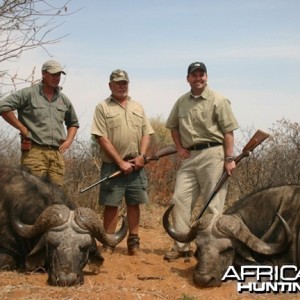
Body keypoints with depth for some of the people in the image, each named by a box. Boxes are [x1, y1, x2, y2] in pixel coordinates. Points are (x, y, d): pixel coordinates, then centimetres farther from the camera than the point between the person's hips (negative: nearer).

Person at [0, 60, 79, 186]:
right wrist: (22, 129, -7)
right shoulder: (29, 93, 0)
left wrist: (69, 140, 12)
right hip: (34, 151, -5)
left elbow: (73, 123, 30)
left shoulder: (63, 99, 17)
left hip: (57, 153, 5)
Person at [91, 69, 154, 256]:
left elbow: (147, 133, 11)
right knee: (111, 204, 0)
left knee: (134, 204, 8)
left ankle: (134, 242, 16)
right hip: (113, 165, -4)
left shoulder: (138, 107, 14)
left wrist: (141, 156, -5)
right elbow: (102, 138, -8)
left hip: (136, 165, 4)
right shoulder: (103, 108, -1)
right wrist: (121, 162, -12)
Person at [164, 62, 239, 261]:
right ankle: (181, 247, 11)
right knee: (180, 199, 3)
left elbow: (228, 131, -7)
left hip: (212, 155, -5)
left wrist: (229, 158, -14)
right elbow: (173, 126, 24)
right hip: (189, 156, 6)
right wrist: (179, 147, 11)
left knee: (213, 204, -1)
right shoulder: (181, 102, 12)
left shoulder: (218, 100, -3)